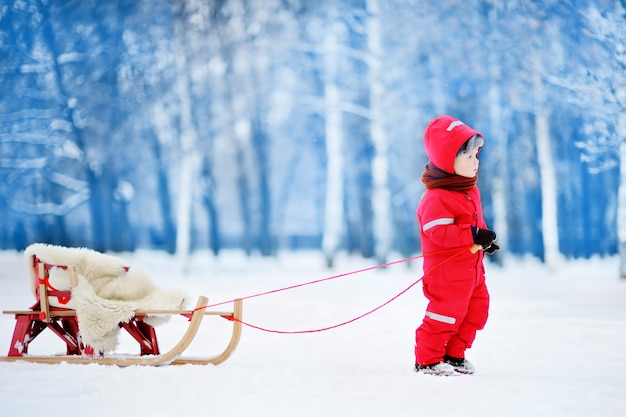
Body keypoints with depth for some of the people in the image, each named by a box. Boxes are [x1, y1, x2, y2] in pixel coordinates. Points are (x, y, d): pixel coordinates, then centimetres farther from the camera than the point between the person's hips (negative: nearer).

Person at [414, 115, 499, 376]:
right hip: (447, 270, -10)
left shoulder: (470, 190, 9)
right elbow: (439, 233, -30)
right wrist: (474, 236, -32)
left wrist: (486, 239, 4)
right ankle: (428, 360, 6)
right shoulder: (437, 198, -22)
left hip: (472, 267, 10)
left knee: (476, 311, 15)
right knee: (446, 314, -6)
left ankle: (454, 355, 27)